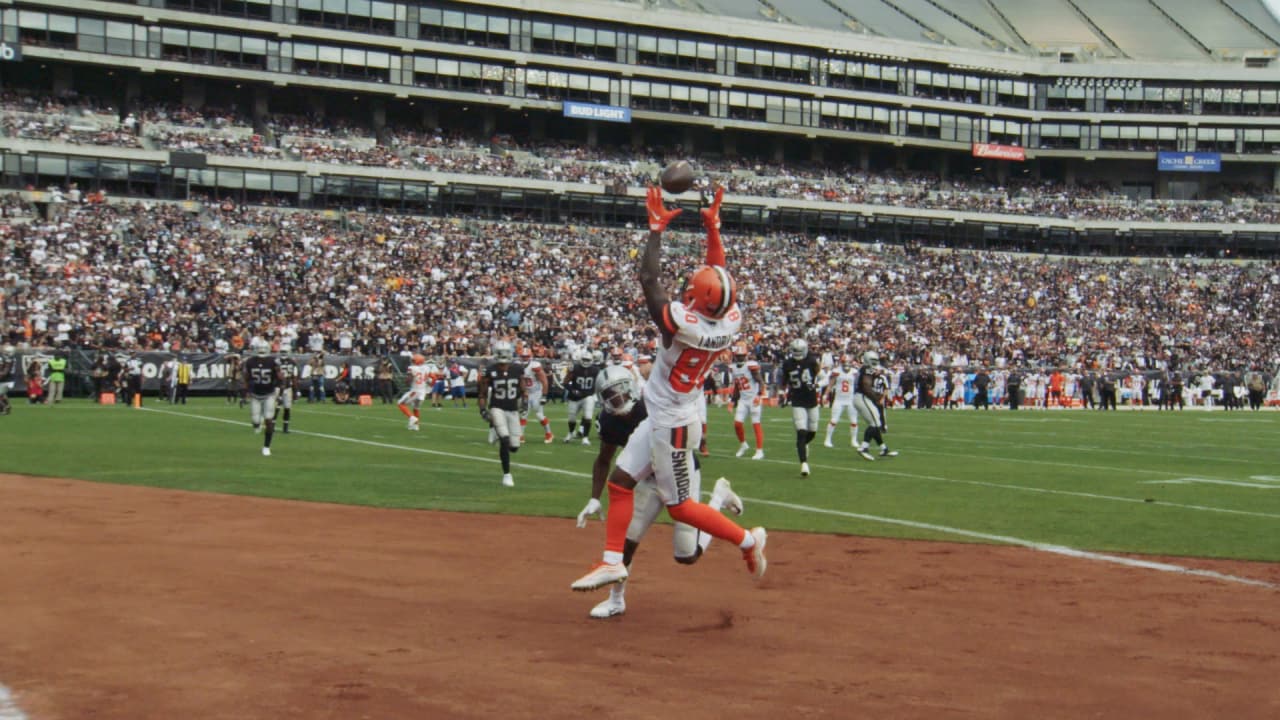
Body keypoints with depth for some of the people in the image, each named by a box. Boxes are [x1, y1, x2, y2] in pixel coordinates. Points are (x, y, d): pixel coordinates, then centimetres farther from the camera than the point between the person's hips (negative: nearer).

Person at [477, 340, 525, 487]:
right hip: (497, 409, -3)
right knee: (504, 440, -21)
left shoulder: (518, 370, -1)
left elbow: (522, 390, 11)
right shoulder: (489, 372, -8)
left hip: (513, 410, 4)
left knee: (514, 446, 1)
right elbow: (482, 393, 0)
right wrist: (483, 410, -9)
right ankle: (507, 474, -9)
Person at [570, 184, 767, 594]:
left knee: (679, 506, 5)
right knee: (620, 482, 13)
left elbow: (648, 278, -21)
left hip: (672, 424, -9)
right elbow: (719, 275, 7)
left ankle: (747, 540, 12)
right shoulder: (731, 320, -11)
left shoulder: (683, 322, -29)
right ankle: (612, 561, 16)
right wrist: (713, 227, 9)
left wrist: (657, 228, -12)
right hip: (662, 419, 9)